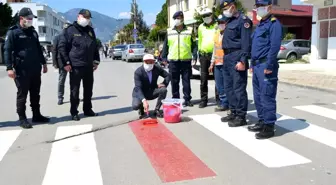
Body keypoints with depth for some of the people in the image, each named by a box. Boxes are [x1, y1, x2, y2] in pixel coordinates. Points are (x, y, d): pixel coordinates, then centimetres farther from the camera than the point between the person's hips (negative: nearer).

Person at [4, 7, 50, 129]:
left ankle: (36, 115, 23)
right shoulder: (13, 32, -5)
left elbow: (38, 49, 23)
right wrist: (9, 67, -19)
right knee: (22, 95, 1)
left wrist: (43, 63, 20)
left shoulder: (33, 32, 15)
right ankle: (22, 118, 9)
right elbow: (7, 50, -11)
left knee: (35, 94, 13)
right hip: (22, 70, -6)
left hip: (35, 69, 6)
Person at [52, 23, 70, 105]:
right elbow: (54, 51, 3)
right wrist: (55, 63, -4)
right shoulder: (57, 38, 5)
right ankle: (60, 97, 12)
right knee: (61, 80, 5)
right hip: (62, 62, 0)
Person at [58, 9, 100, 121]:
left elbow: (95, 46, 22)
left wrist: (96, 61, 15)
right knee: (75, 90, 1)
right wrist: (66, 63, -12)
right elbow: (62, 47, -8)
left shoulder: (90, 30, 14)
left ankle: (88, 110, 23)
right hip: (75, 66, -6)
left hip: (89, 66, 6)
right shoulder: (70, 30, -4)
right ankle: (74, 112, 9)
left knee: (88, 90, 11)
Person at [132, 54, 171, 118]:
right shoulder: (138, 72, -23)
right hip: (140, 93, -3)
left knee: (163, 90, -24)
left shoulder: (157, 68, -11)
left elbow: (168, 75, 3)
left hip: (152, 91, 3)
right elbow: (138, 88, -32)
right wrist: (144, 100, -48)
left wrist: (164, 84, -20)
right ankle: (142, 110, 10)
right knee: (135, 106, -30)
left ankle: (157, 110, -6)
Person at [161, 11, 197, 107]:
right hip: (173, 60, 1)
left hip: (186, 60, -1)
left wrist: (194, 55, -4)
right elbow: (165, 45, 11)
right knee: (174, 82, 6)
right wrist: (164, 57, 4)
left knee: (186, 81, 3)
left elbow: (193, 45, 6)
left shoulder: (189, 31, 7)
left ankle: (187, 99, 11)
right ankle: (175, 99, 16)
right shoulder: (169, 31, 10)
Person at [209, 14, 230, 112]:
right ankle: (222, 102, 20)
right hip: (217, 63, 8)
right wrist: (212, 63, 20)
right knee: (219, 85, 11)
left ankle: (225, 104, 6)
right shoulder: (217, 33, 17)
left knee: (226, 85, -3)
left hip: (226, 63, -8)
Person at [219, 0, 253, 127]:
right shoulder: (230, 21, 19)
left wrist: (243, 60, -23)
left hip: (237, 58, -10)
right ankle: (233, 112, 24)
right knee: (229, 87, 14)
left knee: (239, 88, -6)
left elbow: (246, 43, -17)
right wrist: (226, 57, 18)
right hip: (227, 57, 10)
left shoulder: (243, 20, -9)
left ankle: (241, 116, 1)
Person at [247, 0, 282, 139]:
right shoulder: (259, 25, 20)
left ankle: (269, 127, 1)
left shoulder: (274, 23, -9)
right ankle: (262, 122, 25)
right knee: (258, 97, 14)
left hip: (266, 66, -9)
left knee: (267, 97, -6)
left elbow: (275, 46, -18)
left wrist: (269, 66, -22)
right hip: (257, 66, 9)